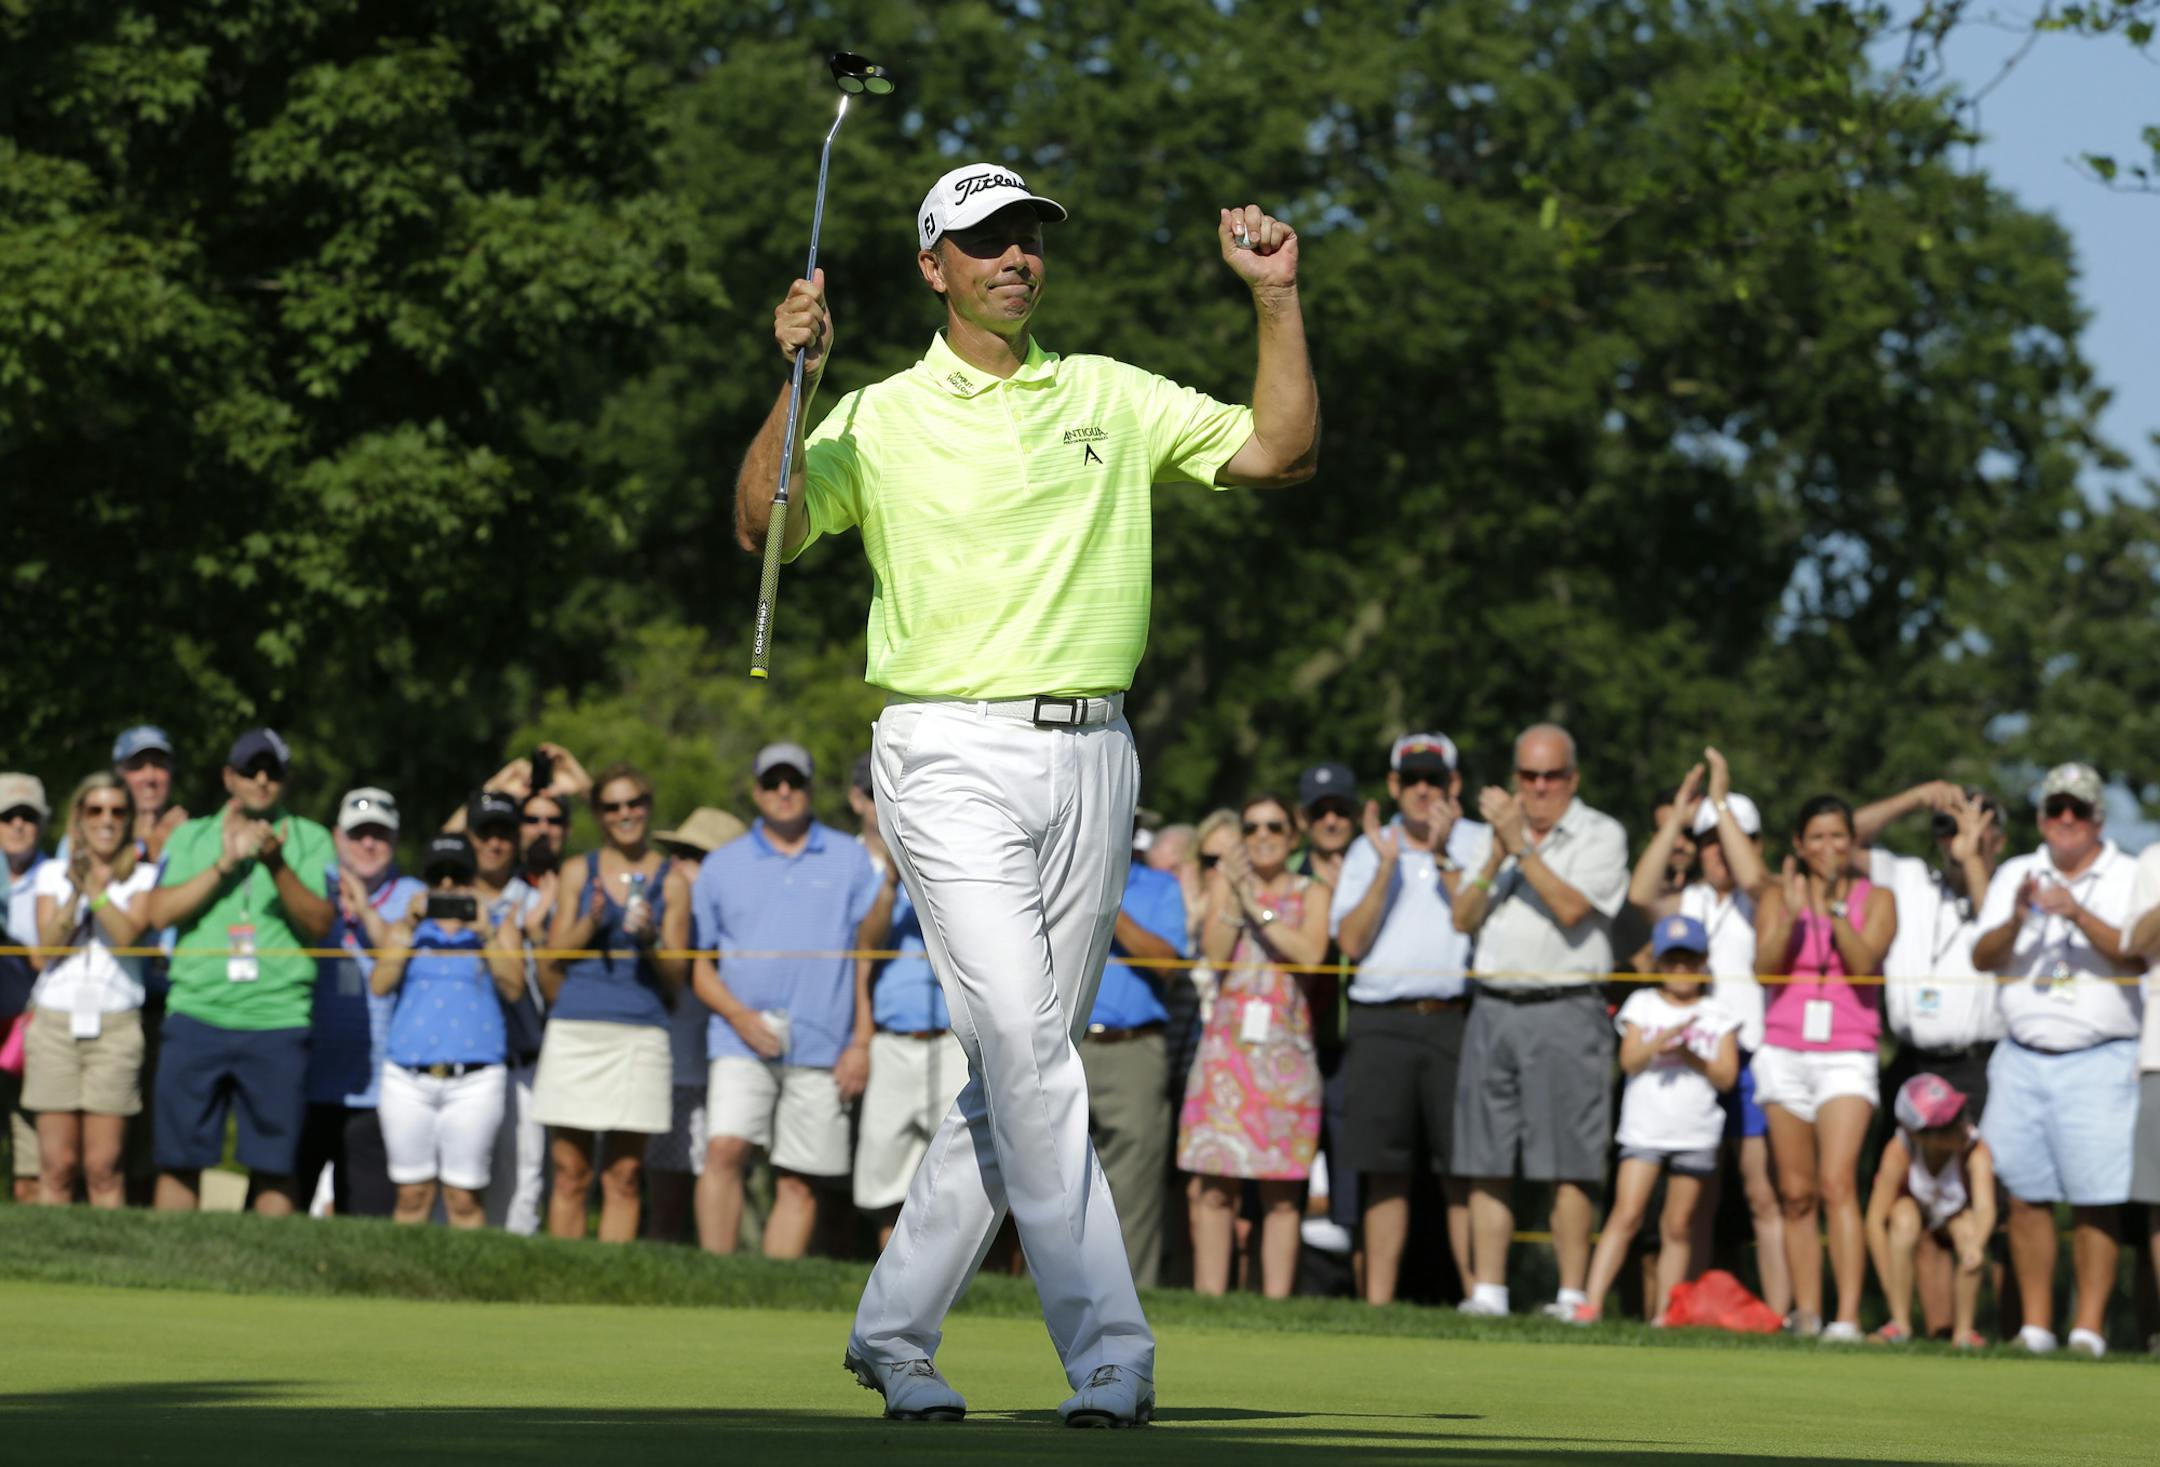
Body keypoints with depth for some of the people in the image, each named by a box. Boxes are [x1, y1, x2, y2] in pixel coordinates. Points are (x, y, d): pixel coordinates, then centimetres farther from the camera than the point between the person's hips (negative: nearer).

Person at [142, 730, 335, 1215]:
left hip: (277, 1020, -1)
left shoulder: (310, 840, 11)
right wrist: (226, 864, -5)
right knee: (179, 1158, -1)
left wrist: (277, 865, -16)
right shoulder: (190, 837, 15)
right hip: (196, 1010, 1)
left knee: (274, 1165, -1)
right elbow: (160, 912, 1)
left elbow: (320, 922, -2)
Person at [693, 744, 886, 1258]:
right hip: (742, 1043, 0)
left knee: (801, 1182, -2)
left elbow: (869, 952, 11)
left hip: (822, 1049, 1)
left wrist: (861, 1044, 3)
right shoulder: (722, 866, 13)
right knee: (725, 1149, -20)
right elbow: (698, 962, 13)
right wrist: (739, 1016, -5)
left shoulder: (851, 859, 12)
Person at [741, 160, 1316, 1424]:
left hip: (1092, 758, 4)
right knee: (1026, 1045, -17)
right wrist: (797, 381, -17)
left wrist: (1279, 299, 2)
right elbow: (765, 525, -6)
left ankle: (894, 1330, 18)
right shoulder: (881, 419, 5)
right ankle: (1109, 1354, -20)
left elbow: (1283, 453, 10)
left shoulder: (1114, 398, 14)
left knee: (1024, 1068, 6)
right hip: (953, 760, -4)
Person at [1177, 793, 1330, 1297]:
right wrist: (1234, 897, -8)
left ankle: (1275, 1303, -1)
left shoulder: (1311, 892, 9)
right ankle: (1210, 1299, -1)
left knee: (1281, 1194, -2)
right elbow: (1215, 952, 0)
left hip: (1286, 1047, -1)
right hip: (1227, 1042, 1)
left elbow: (1311, 953, -9)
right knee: (1216, 1187, -4)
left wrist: (1259, 909, -7)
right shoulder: (1229, 881, 13)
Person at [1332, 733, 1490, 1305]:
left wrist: (1443, 860, -11)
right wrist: (1387, 867, -7)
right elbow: (1351, 942, 2)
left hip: (1455, 1019, -3)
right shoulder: (1367, 850, 14)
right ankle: (1377, 1301, 7)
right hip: (1380, 1022, 3)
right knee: (1383, 1170, 4)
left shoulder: (1481, 844, 7)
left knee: (1463, 1170, -7)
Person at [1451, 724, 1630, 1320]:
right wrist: (1496, 856, -5)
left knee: (1567, 1166, -7)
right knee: (1487, 1162, 3)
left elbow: (1570, 908, -13)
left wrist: (1521, 845, -15)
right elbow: (1464, 918, 10)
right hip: (1493, 1008, 5)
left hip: (1564, 1009, -5)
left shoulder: (1600, 835, 1)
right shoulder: (1498, 827, 18)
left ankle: (1573, 1296, -6)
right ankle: (1487, 1293, 7)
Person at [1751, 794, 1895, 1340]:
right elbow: (1765, 966, -4)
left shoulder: (1875, 899, 5)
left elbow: (1864, 962, -10)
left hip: (1846, 1056, -3)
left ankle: (1848, 1316, -21)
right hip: (1785, 1053, 3)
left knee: (1838, 1184, -16)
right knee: (1797, 1193, 3)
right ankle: (1805, 1311, 9)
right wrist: (1792, 913, -16)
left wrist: (1835, 907, -18)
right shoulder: (1778, 896, 10)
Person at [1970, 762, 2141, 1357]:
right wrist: (2016, 921, -17)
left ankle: (2088, 1329, -5)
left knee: (2096, 1198, -7)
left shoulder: (2130, 879, 4)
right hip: (2021, 1057, 3)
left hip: (2098, 1060, -3)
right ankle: (2034, 1326, 7)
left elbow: (2136, 954, -11)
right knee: (2025, 1195, 1)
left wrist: (2078, 915, -25)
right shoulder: (2014, 875, 13)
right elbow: (1982, 956, 3)